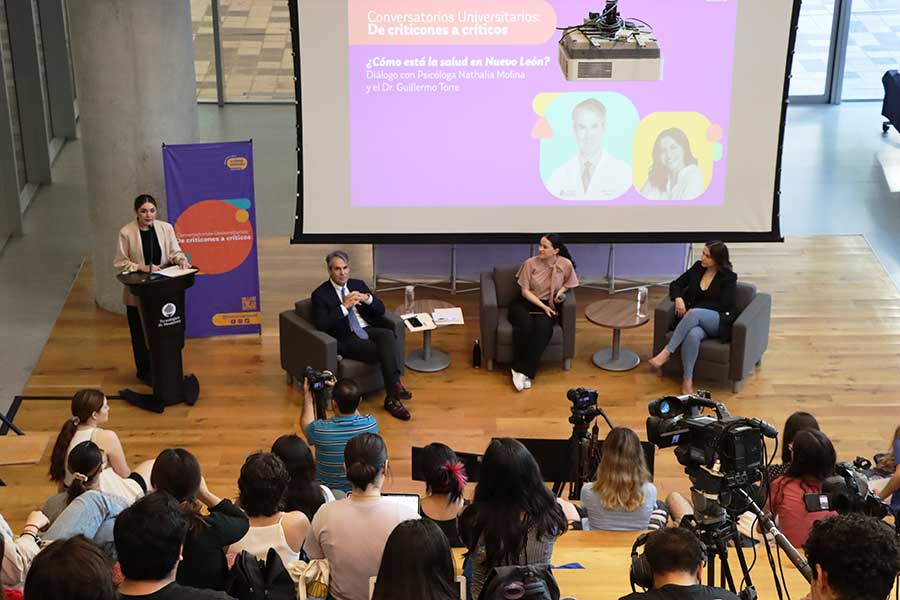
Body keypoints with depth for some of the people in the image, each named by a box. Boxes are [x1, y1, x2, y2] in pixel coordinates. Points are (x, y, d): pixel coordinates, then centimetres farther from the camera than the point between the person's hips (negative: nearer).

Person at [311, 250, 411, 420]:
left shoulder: (359, 284, 17)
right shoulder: (320, 294, 2)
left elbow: (381, 310, 13)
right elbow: (322, 324, -11)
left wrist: (367, 298, -8)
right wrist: (344, 306, -16)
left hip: (369, 330, 4)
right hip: (347, 339, -4)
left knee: (388, 334, -32)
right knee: (386, 352, -30)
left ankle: (392, 398, -33)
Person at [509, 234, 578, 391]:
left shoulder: (566, 264, -5)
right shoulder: (530, 263, -9)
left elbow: (568, 283, 16)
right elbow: (525, 291, -5)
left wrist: (561, 291, -6)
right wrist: (542, 306, -15)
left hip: (547, 305, 1)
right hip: (525, 302, -1)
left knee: (544, 327, -34)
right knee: (526, 325, -35)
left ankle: (522, 371, -32)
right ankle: (520, 370, -27)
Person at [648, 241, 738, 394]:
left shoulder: (728, 277, 0)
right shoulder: (698, 268, 13)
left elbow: (723, 305, -8)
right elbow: (675, 284, 18)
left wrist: (694, 309, -12)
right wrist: (678, 298, -5)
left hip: (719, 322, -3)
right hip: (695, 320, 3)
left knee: (695, 313, -38)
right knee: (693, 334, -36)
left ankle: (666, 352, -37)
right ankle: (687, 380, -38)